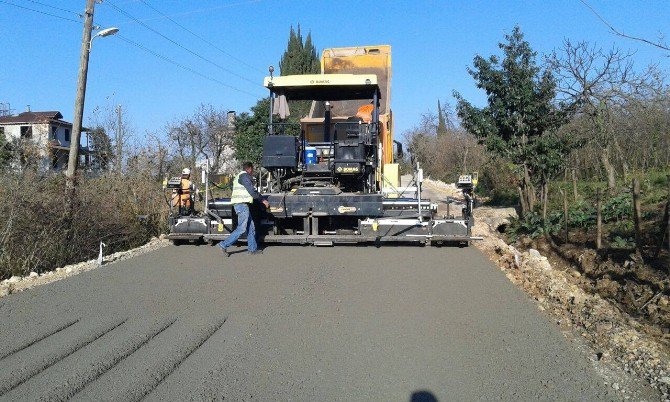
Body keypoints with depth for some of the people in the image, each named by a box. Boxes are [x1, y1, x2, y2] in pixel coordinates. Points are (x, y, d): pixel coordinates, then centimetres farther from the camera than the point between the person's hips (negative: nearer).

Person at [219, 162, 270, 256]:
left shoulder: (239, 176, 23)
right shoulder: (245, 176, -10)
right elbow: (252, 191, -15)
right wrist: (263, 200, -6)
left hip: (241, 205, 11)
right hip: (242, 205, -11)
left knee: (251, 227, 11)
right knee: (241, 229, -10)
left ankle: (252, 249, 14)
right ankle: (224, 245, -6)